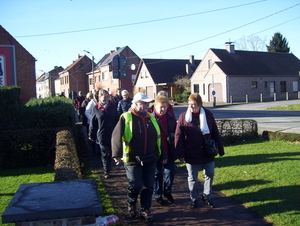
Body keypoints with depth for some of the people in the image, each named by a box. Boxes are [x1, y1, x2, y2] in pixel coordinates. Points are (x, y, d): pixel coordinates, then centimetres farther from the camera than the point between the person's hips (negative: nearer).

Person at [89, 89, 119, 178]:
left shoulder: (112, 107, 0)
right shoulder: (96, 108, -4)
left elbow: (117, 120, 4)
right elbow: (92, 123, 1)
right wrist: (91, 134, 3)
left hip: (113, 134, 2)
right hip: (102, 135, -2)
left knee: (111, 153, 14)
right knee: (105, 154, 6)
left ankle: (108, 167, 35)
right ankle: (106, 171, 17)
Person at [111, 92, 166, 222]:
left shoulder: (151, 118, 8)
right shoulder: (126, 118, -8)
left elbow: (158, 137, 16)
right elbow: (117, 137, -11)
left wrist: (163, 155, 18)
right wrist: (117, 155, -19)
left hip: (150, 159, 4)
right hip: (133, 159, -4)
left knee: (148, 186, 8)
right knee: (135, 185, -1)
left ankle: (146, 210, 24)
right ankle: (131, 204, 29)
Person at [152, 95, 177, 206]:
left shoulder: (171, 117, 3)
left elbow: (175, 131, 15)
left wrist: (173, 136, -1)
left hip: (169, 151, 4)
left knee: (171, 171, 9)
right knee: (157, 173, 10)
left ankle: (167, 192, 32)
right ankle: (158, 195, 26)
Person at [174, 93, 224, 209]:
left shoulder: (208, 115, -1)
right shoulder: (183, 117, -7)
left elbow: (215, 133, 4)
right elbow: (178, 136, -8)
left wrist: (220, 149, 5)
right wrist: (180, 154, -12)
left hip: (207, 153, 2)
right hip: (191, 154, -2)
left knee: (210, 174, 12)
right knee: (192, 178, 11)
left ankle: (207, 196, 32)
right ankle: (194, 199, 28)